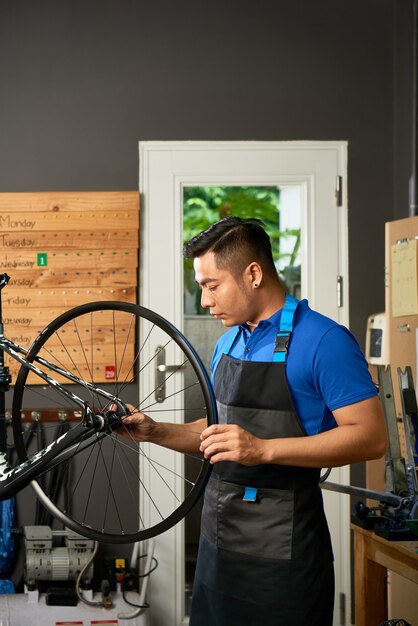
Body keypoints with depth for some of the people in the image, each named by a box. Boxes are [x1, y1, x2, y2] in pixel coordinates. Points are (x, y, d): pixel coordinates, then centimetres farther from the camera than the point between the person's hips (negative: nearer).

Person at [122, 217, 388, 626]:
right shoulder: (228, 344, 12)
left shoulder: (323, 341, -14)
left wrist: (263, 450, -26)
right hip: (219, 541, 8)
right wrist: (156, 433, 5)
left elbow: (370, 437, -19)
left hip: (282, 548, -7)